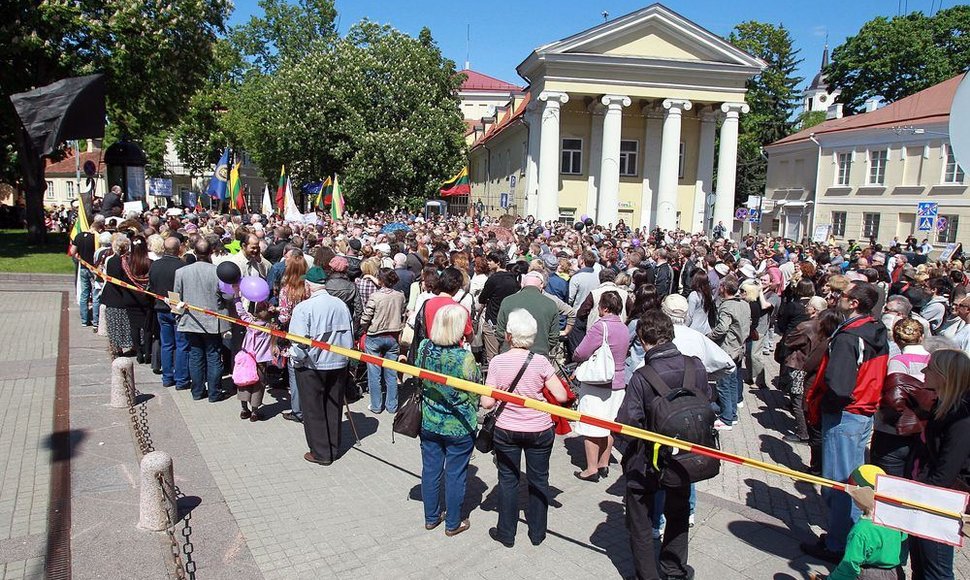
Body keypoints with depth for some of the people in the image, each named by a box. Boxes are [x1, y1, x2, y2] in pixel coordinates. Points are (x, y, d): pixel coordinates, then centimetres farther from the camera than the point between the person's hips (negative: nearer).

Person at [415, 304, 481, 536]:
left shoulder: (423, 348, -12)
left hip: (429, 423, 4)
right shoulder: (465, 358, -25)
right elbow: (475, 394, -12)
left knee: (430, 469, 19)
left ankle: (431, 517, 36)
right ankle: (453, 523, 29)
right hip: (458, 427, -4)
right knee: (455, 474, 13)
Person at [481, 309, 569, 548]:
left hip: (506, 430, 0)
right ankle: (537, 533, 30)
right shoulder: (540, 361, -15)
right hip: (539, 430, 0)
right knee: (538, 479, 16)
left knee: (507, 480, 14)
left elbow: (487, 402, -14)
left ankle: (506, 533, 26)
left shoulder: (498, 362, -14)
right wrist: (541, 391, 3)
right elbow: (561, 396, -15)